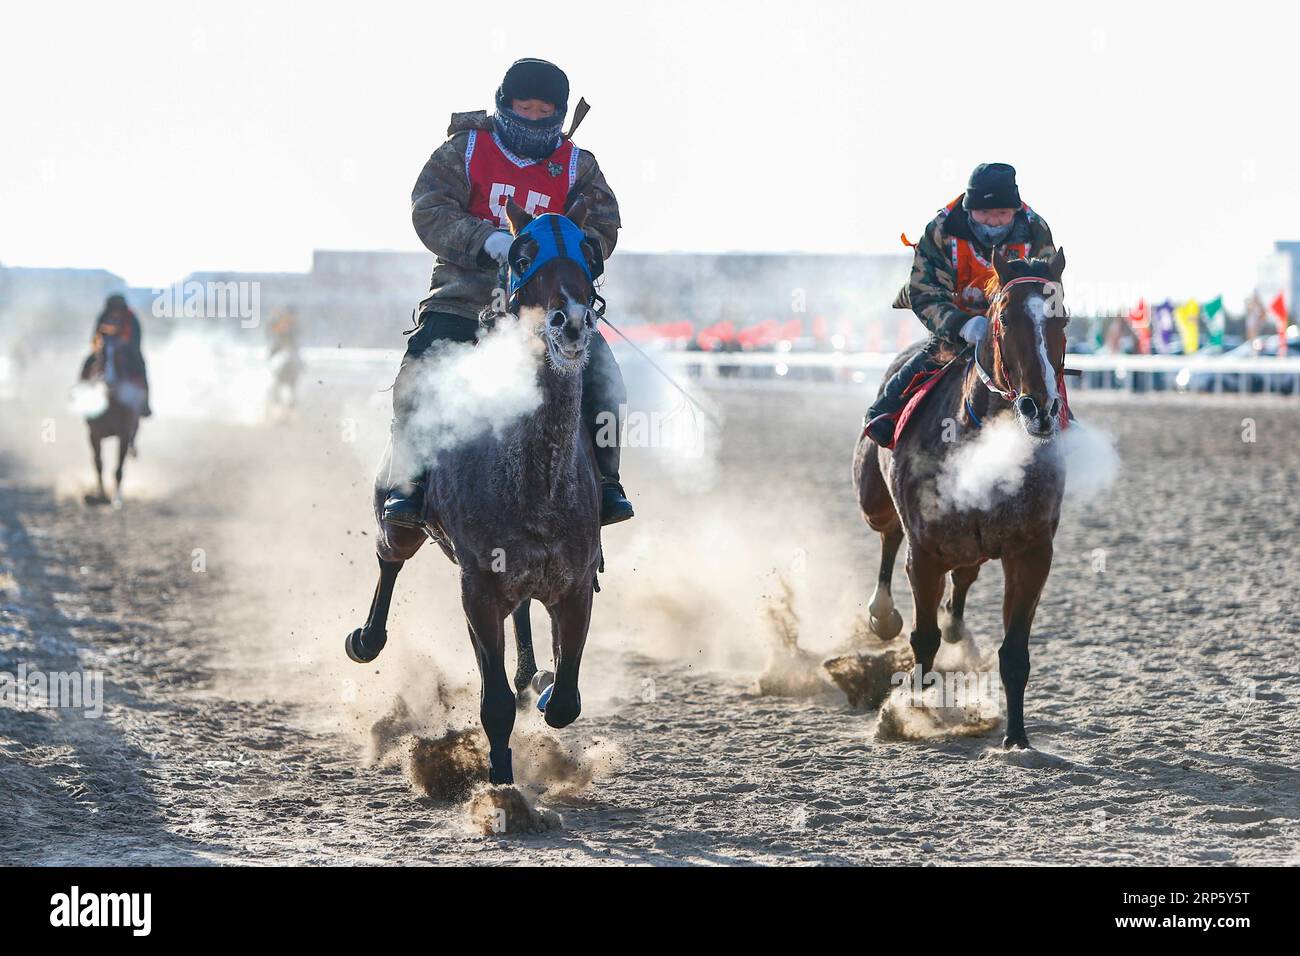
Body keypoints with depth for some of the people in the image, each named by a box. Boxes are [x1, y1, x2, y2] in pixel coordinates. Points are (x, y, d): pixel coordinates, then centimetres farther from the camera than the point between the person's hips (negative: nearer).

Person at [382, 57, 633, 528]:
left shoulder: (577, 166, 10)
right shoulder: (463, 151, 6)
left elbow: (602, 230, 2)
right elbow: (430, 211, -5)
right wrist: (486, 241, -22)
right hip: (466, 291, -1)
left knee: (600, 378, -16)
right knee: (420, 374, -21)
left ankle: (603, 482, -4)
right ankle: (408, 484, -13)